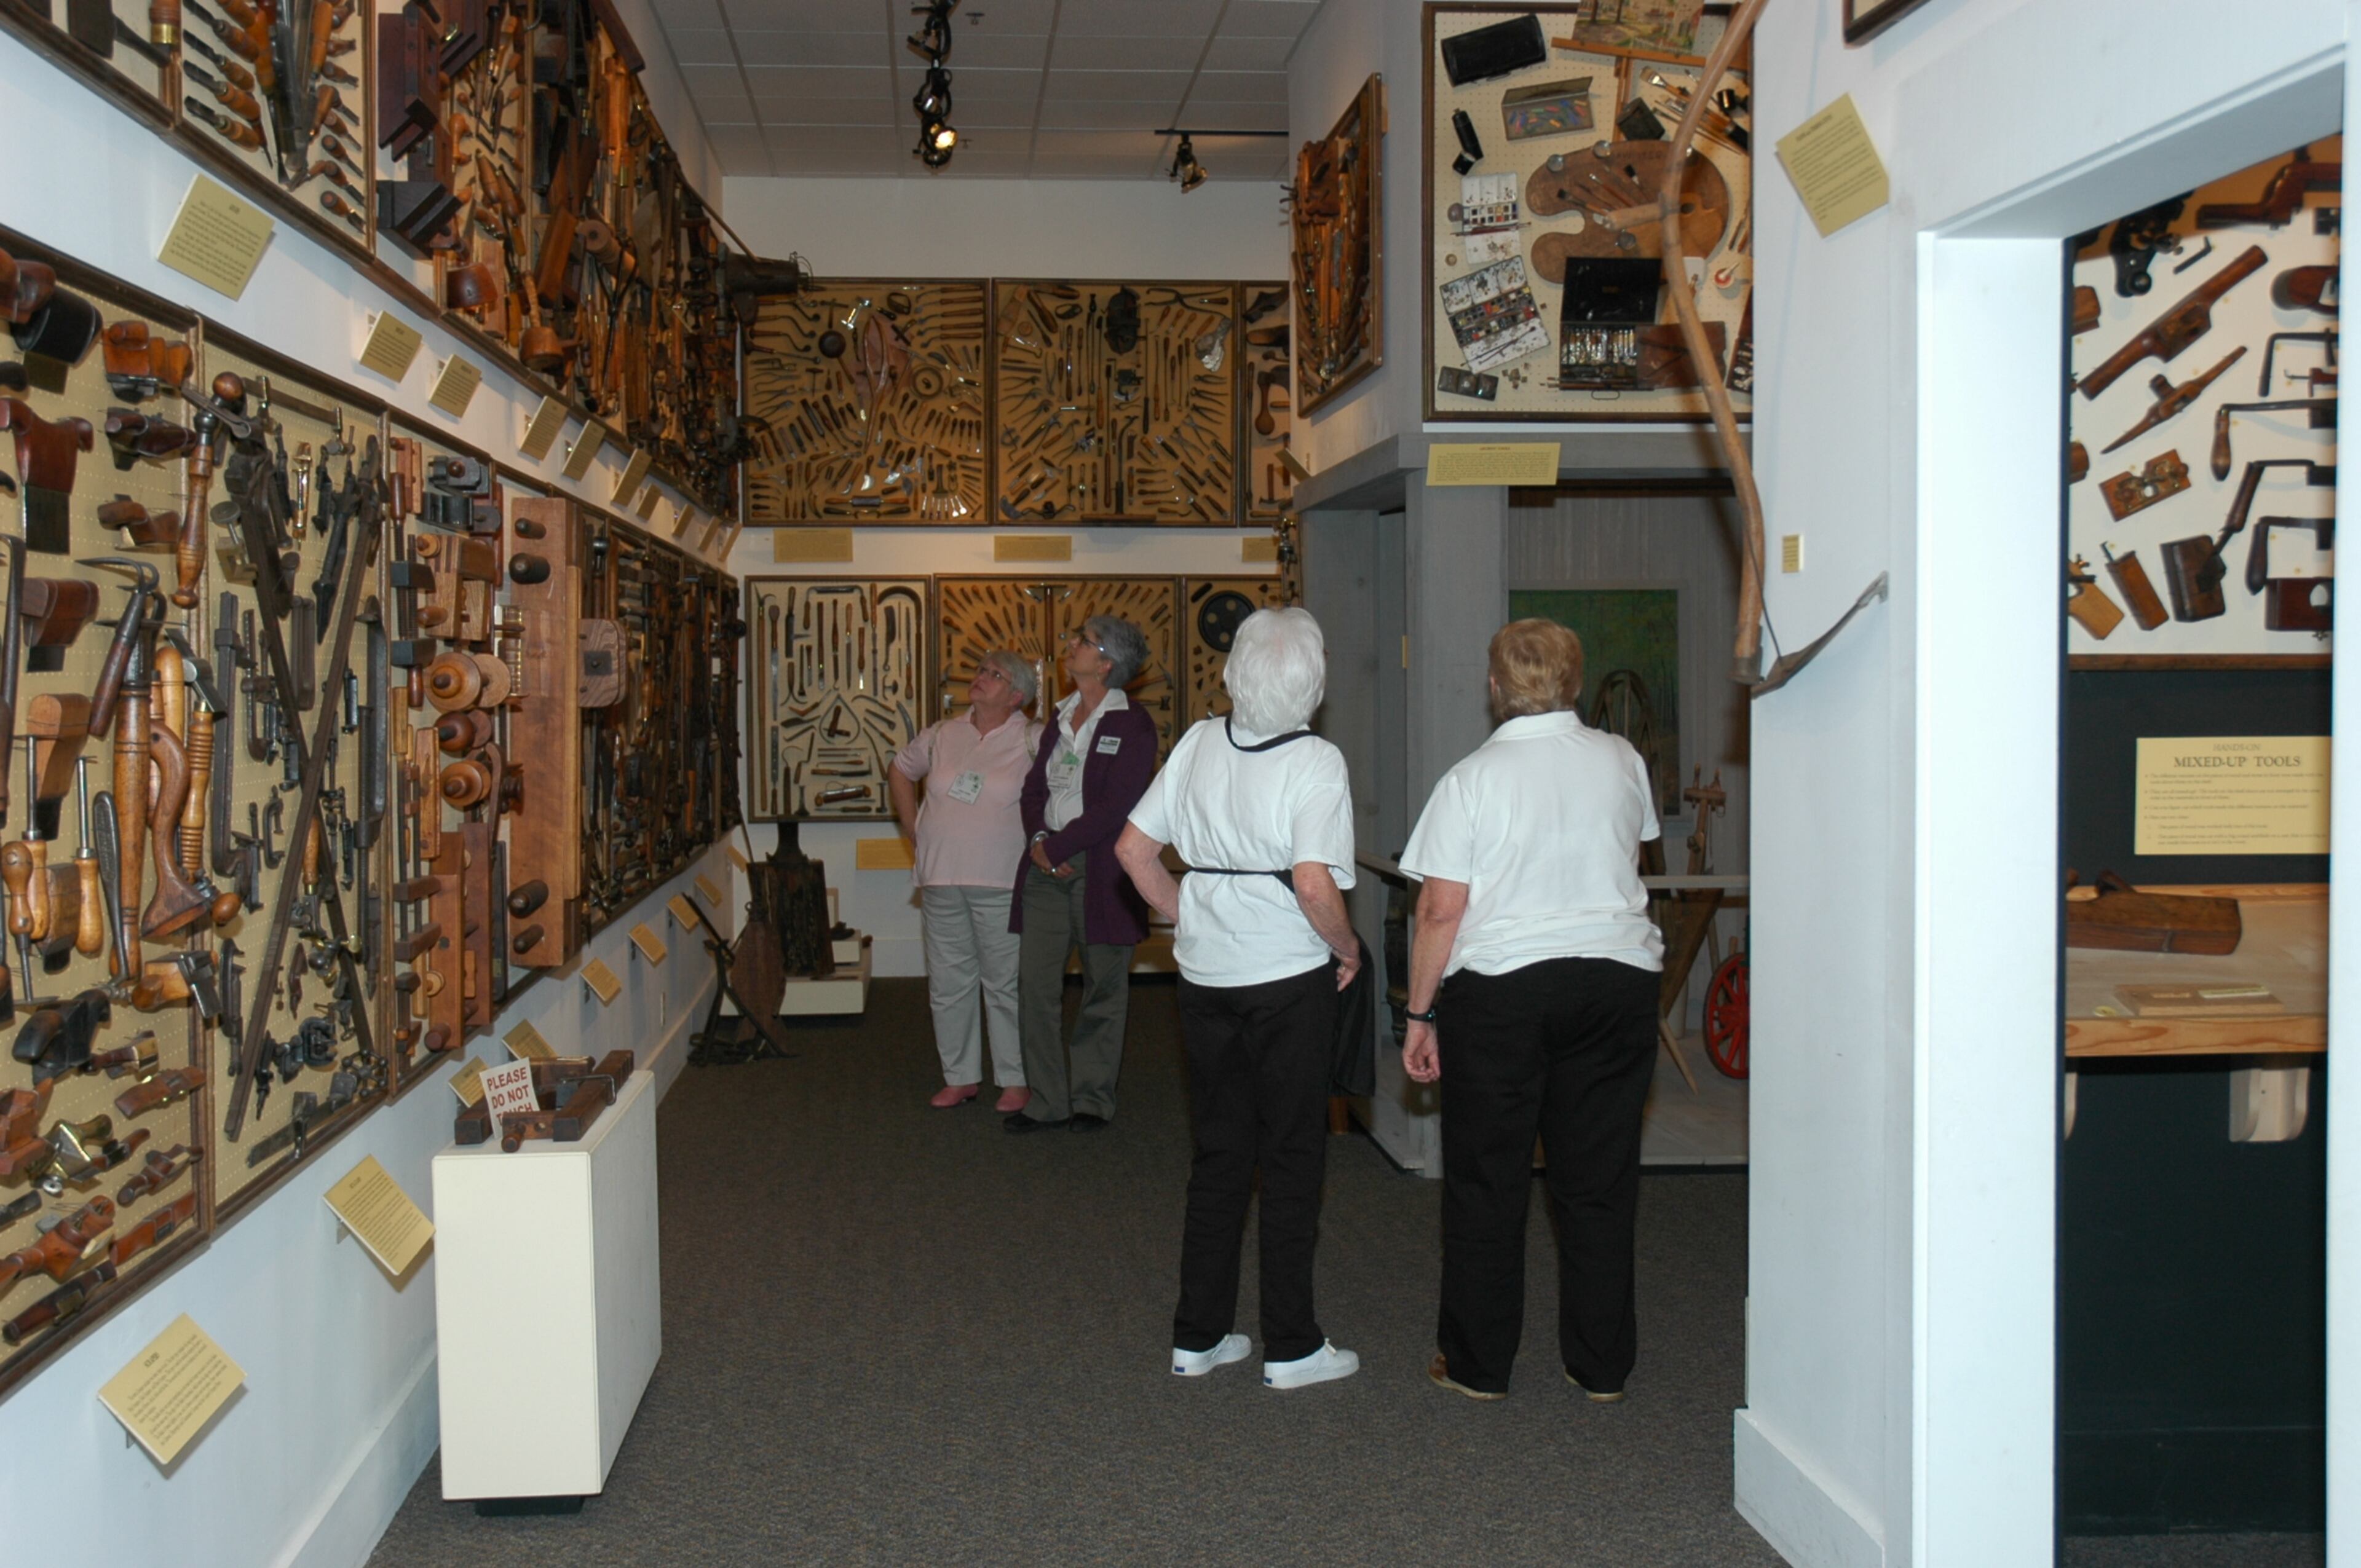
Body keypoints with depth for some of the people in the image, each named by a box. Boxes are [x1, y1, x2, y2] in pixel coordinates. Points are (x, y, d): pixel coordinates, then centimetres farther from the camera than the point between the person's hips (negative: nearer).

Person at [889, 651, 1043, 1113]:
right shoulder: (942, 735, 9)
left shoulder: (1033, 741, -5)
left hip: (1001, 884, -5)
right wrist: (914, 832, 15)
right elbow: (900, 772, 24)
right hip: (940, 883, 5)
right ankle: (960, 1077, 21)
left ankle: (1016, 1080, 12)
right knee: (948, 984, 10)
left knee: (1005, 985, 1)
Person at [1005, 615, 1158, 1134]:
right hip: (1048, 863, 6)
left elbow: (1115, 807, -14)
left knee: (1103, 988, 5)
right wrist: (1038, 840, -5)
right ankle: (1047, 1101, 10)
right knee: (1035, 983, 1)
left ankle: (1092, 1100, 16)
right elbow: (1035, 788, 14)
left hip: (1100, 871, -6)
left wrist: (1057, 846, -13)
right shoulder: (1060, 719, 14)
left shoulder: (1133, 726, -7)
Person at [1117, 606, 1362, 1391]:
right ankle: (1291, 1348, 14)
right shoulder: (1315, 762, -15)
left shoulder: (1200, 743, 2)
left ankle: (1198, 1335, 22)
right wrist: (1348, 949, -7)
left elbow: (1134, 848, 5)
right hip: (1289, 980, -5)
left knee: (1218, 1154, 15)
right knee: (1292, 1158, 7)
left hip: (1206, 975, 5)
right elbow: (1314, 887, -24)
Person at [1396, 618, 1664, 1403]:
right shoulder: (1622, 760, 3)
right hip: (1618, 978, 3)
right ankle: (1601, 1366, 17)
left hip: (1499, 988, -3)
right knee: (1598, 1181, 10)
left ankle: (1477, 1363, 15)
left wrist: (1419, 1016, -3)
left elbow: (1442, 910, -10)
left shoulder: (1473, 778, -7)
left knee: (1486, 1183, 7)